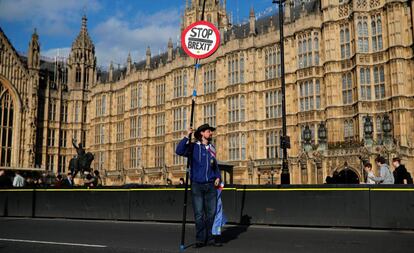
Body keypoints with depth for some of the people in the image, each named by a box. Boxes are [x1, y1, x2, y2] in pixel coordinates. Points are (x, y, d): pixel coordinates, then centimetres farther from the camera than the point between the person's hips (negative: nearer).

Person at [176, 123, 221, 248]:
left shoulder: (212, 148, 13)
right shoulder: (194, 147, -1)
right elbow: (179, 151, -17)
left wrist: (218, 177, 8)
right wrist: (187, 136, -19)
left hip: (211, 185, 4)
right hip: (197, 185, -4)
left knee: (211, 213, 4)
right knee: (199, 214, -1)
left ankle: (209, 238, 14)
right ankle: (200, 239, 8)